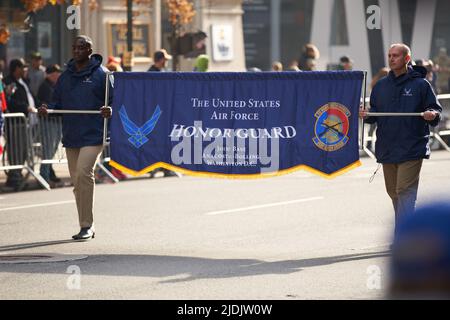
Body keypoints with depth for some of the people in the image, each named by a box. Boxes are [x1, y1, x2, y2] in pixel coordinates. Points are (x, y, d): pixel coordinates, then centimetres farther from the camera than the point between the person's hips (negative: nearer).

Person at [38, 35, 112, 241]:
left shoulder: (101, 75, -2)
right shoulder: (65, 77, 16)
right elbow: (57, 103, 20)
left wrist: (109, 110, -23)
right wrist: (47, 109, -2)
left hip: (93, 135, -7)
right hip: (70, 136, 7)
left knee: (84, 173, -19)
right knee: (76, 180, 8)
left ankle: (87, 225, -15)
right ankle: (86, 226, 17)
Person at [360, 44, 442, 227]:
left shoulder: (420, 85, -2)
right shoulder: (381, 86, 13)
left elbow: (435, 110, 1)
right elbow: (375, 115, 17)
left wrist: (432, 115, -21)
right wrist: (366, 115, -4)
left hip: (412, 150, -6)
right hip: (387, 148, 6)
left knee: (405, 191, -12)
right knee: (393, 192, 11)